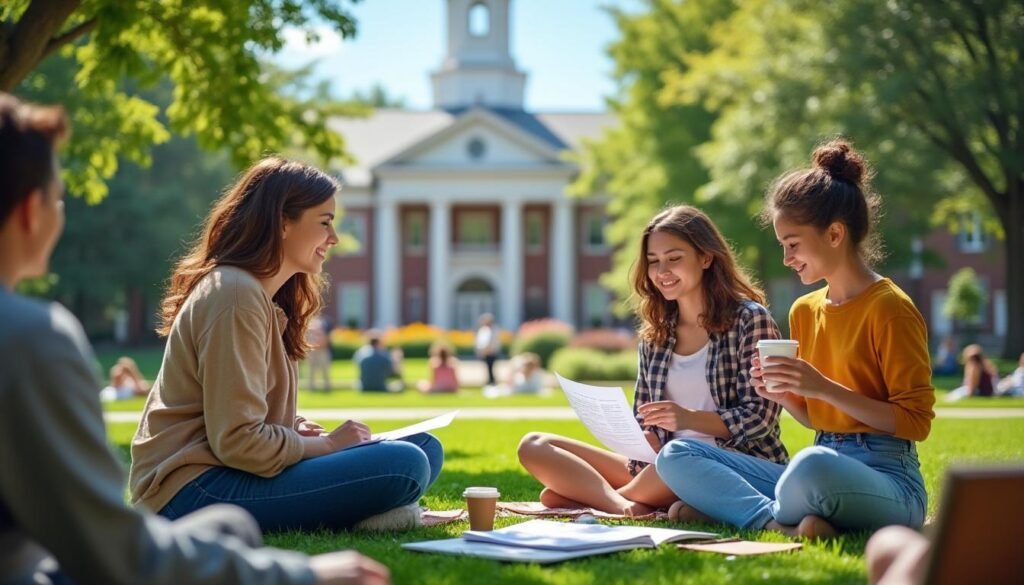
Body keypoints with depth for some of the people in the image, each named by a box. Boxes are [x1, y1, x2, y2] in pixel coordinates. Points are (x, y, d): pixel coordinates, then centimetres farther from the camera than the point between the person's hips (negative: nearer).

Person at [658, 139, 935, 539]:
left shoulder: (889, 308, -8)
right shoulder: (804, 311, 13)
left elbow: (916, 422, -12)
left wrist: (825, 388, -18)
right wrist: (784, 395, -1)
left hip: (886, 480, -8)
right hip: (822, 465, 8)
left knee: (812, 464, -43)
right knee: (675, 456, -4)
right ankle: (783, 525, -24)